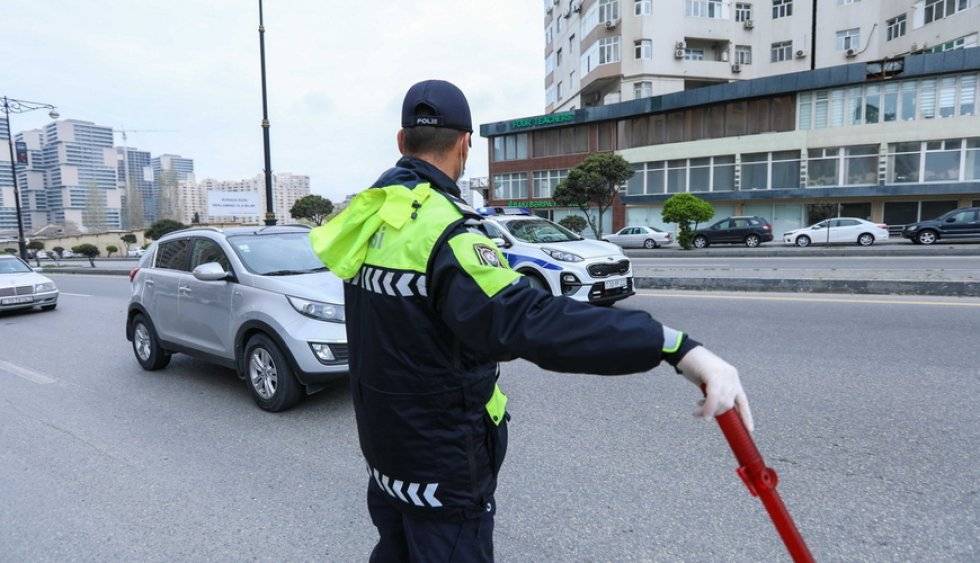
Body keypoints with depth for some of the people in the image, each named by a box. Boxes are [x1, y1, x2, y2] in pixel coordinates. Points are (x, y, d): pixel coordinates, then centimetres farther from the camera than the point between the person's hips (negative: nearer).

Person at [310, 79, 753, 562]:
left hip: (384, 441, 9)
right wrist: (676, 346, -48)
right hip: (441, 460, -8)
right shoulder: (441, 228, -29)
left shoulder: (371, 216, 1)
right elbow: (526, 319, -44)